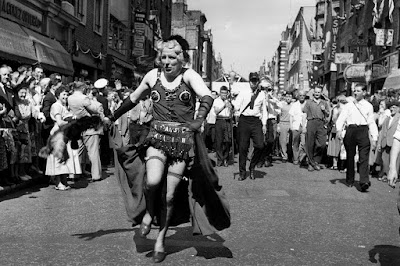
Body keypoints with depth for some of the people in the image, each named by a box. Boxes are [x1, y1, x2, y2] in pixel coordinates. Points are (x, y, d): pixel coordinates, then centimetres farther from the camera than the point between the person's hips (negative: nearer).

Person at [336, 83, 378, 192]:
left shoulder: (368, 106, 11)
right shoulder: (348, 105, 11)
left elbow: (372, 123, 11)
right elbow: (341, 119, 4)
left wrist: (374, 138, 3)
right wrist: (339, 129, -15)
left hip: (363, 131, -1)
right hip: (351, 130, 1)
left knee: (364, 157, -11)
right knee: (350, 157, 7)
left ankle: (364, 182, -19)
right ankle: (350, 181, 19)